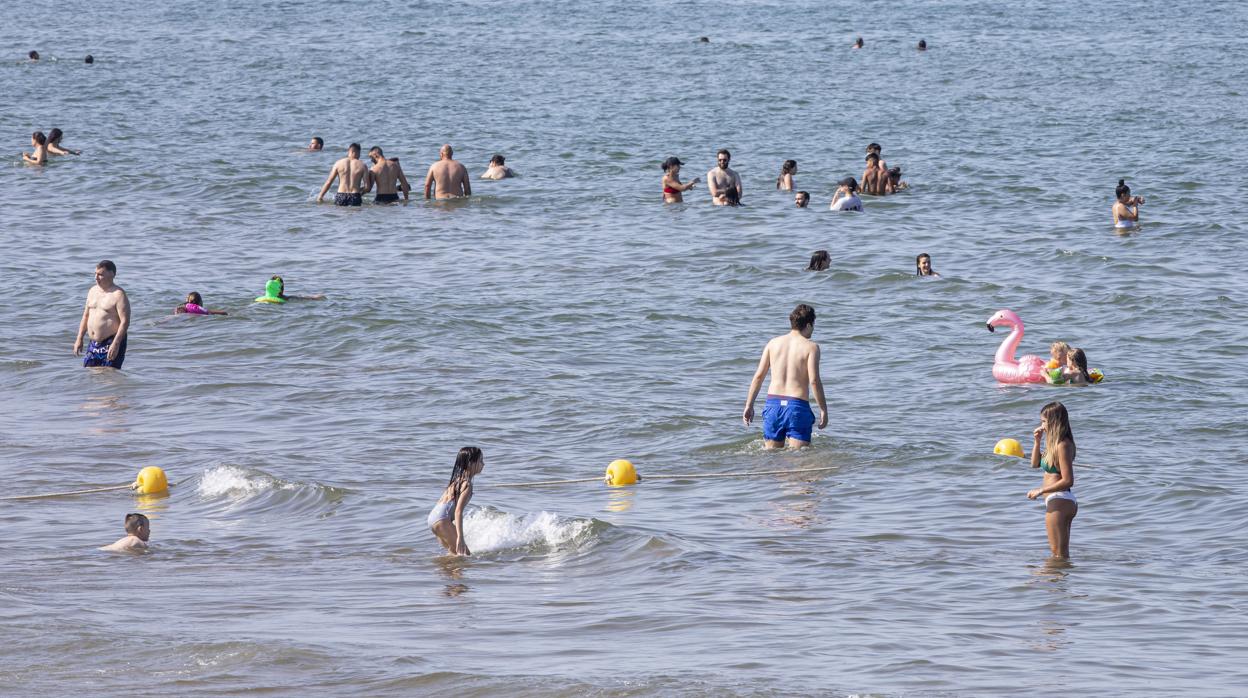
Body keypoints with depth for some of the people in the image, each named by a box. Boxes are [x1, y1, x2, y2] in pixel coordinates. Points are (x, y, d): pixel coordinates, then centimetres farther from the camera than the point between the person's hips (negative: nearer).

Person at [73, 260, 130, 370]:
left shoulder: (118, 294, -11)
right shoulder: (93, 291, 13)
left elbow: (125, 321, -17)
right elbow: (86, 316, 21)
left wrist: (116, 344, -25)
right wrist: (79, 339, 14)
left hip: (110, 344, -8)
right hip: (93, 344, 8)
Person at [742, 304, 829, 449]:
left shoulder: (773, 343, 10)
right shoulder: (811, 347, -2)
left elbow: (759, 376, 8)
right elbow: (814, 380, -11)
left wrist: (749, 405, 12)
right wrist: (823, 409, -4)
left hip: (773, 403, 4)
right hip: (798, 405, -4)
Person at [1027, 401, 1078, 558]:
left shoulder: (1063, 445, -17)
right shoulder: (1055, 444, 12)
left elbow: (1067, 481, -22)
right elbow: (1035, 464, 24)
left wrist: (1040, 490, -17)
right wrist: (1037, 441, 10)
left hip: (1058, 502, -11)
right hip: (1060, 502, 11)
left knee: (1059, 553, -6)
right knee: (1061, 552, 16)